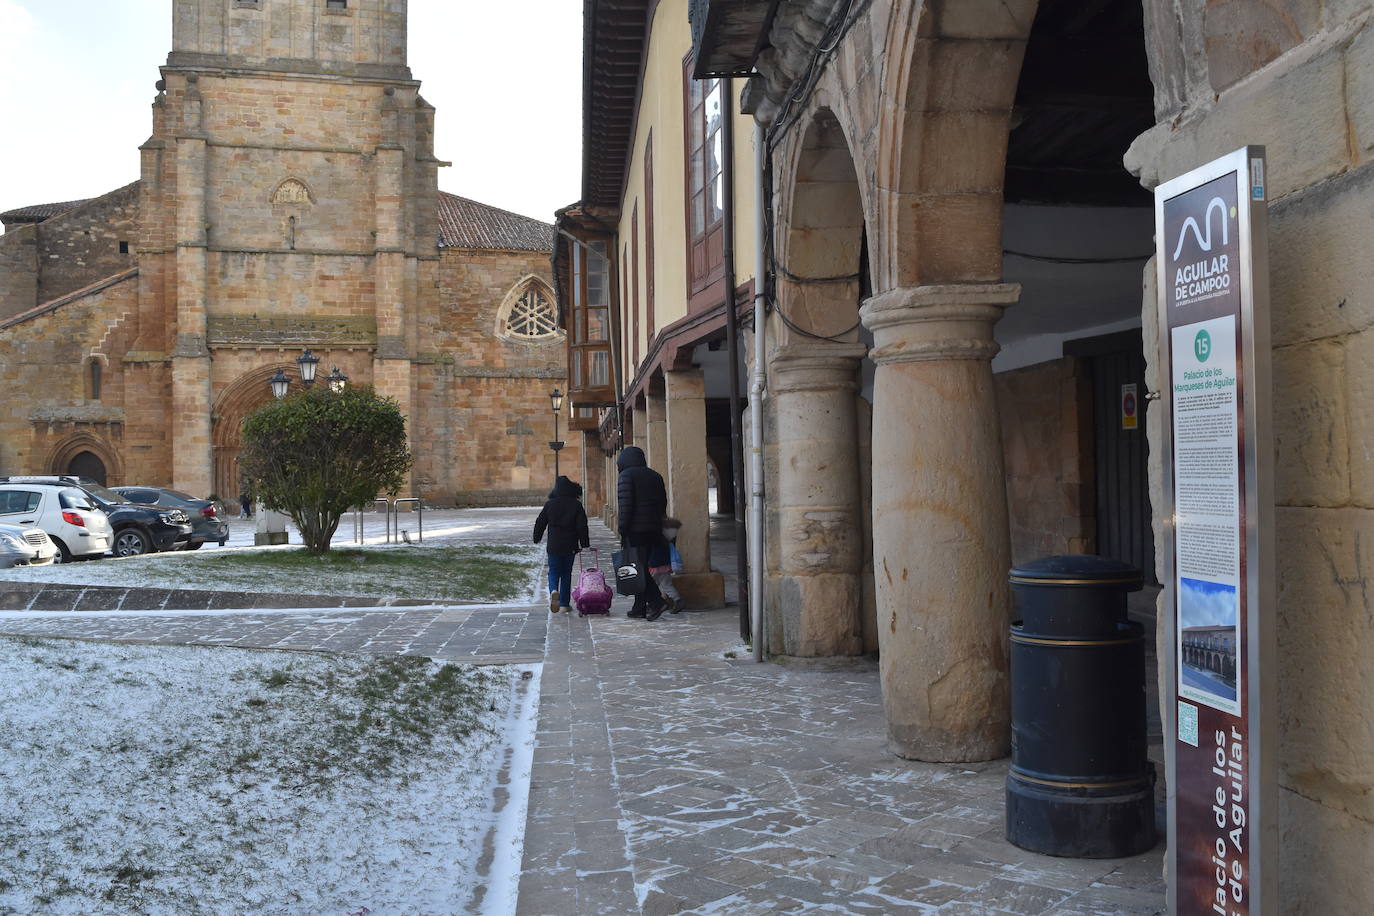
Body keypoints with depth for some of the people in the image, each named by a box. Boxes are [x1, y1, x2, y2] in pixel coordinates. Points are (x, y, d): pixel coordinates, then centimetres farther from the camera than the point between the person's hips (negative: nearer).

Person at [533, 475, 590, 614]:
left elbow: (540, 523, 6)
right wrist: (585, 544, 0)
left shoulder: (549, 504, 1)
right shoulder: (576, 505, -3)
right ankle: (564, 604, 11)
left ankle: (554, 591, -23)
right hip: (570, 546, 0)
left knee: (553, 572, 8)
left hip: (553, 545, 0)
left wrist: (536, 539, 19)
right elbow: (582, 527, -6)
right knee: (566, 574, 11)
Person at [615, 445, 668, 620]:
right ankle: (640, 607, 16)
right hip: (654, 530, 7)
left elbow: (625, 504, -14)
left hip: (635, 530, -7)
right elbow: (663, 503, 18)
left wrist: (622, 529, -11)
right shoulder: (655, 476, 16)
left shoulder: (626, 476, -6)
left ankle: (656, 601, -17)